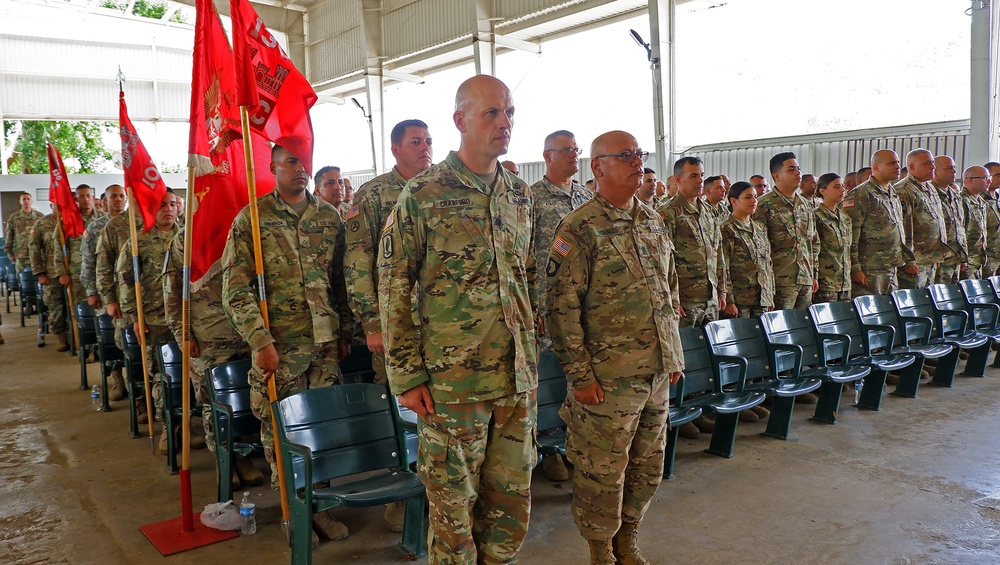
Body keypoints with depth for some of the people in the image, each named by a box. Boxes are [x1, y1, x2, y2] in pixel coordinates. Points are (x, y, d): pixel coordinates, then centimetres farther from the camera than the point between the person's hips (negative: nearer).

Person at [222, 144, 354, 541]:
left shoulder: (330, 217, 7)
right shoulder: (251, 219, -5)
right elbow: (235, 289, -8)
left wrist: (345, 333, 11)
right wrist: (260, 341, -14)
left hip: (325, 343, 4)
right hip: (277, 345, -3)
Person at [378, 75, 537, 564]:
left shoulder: (520, 194, 8)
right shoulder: (422, 195, -9)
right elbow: (394, 288, -8)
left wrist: (532, 350, 15)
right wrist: (407, 376, -9)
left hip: (518, 377, 5)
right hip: (451, 380, -5)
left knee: (511, 497, 15)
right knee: (454, 502, 9)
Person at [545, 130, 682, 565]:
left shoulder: (653, 221, 10)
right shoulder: (580, 228, -12)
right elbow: (561, 306, -15)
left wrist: (674, 354, 15)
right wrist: (580, 374, -16)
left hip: (657, 372, 7)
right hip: (608, 378, -7)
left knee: (647, 466, 17)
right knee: (603, 471, 6)